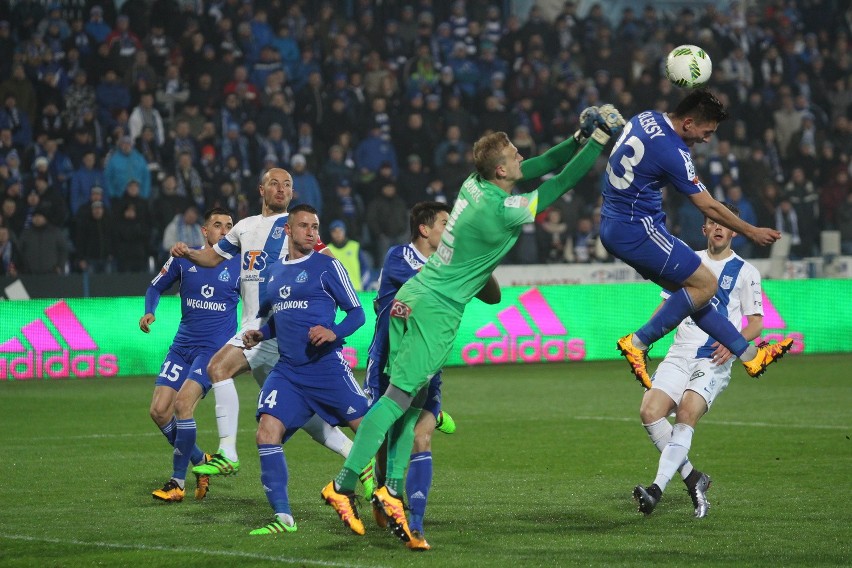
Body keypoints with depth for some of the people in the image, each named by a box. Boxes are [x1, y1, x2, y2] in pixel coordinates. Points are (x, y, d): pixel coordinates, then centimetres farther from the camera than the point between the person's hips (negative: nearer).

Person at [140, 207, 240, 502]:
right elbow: (155, 287, 16)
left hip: (215, 348, -4)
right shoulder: (184, 259, 4)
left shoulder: (239, 265, -1)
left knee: (183, 404, -21)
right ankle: (200, 460, 19)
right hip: (182, 345, 4)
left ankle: (178, 481, -10)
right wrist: (149, 312, -2)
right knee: (159, 410, -4)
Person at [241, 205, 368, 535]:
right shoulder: (273, 272, 16)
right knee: (267, 432, -12)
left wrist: (334, 333, -19)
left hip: (327, 367, -4)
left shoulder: (327, 266, 0)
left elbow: (357, 313, -1)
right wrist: (259, 334, 8)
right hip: (287, 371, 4)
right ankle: (283, 517, -9)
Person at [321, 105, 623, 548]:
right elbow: (562, 183, -9)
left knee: (409, 401, 8)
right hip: (436, 310, -9)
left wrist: (580, 138, 11)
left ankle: (392, 491, 4)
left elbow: (542, 165, 17)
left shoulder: (475, 183, 5)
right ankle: (343, 485, -11)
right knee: (400, 395, -9)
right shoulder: (501, 210, -17)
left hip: (411, 299, 9)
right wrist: (599, 140, -2)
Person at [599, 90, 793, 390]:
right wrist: (752, 232, -3)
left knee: (688, 289, 12)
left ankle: (749, 354, 15)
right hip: (636, 230, -10)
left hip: (612, 227, 10)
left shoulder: (646, 118, 5)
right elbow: (709, 207, -13)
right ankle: (638, 343, -5)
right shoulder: (672, 152, -20)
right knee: (705, 284, -7)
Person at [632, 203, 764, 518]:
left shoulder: (745, 272, 7)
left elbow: (756, 323, 4)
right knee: (650, 410, -17)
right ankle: (693, 480, -7)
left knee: (687, 413, -26)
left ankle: (657, 487, -33)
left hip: (714, 359, -4)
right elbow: (669, 306, 25)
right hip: (680, 353, 4)